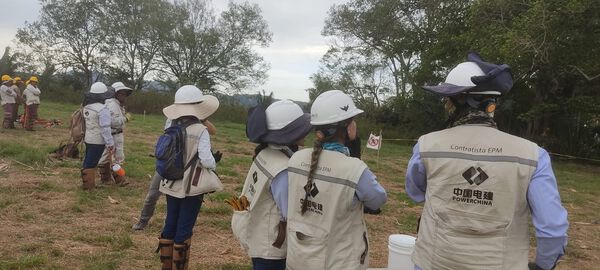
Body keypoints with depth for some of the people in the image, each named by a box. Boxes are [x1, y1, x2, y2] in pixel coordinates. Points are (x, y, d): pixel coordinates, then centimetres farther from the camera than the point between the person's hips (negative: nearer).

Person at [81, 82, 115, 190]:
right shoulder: (102, 109, -20)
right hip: (98, 141, -8)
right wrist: (110, 143, -17)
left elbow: (88, 123, 13)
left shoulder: (86, 107, 7)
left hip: (88, 139, 8)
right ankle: (89, 187, 6)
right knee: (91, 164, -2)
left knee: (88, 162, 18)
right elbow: (105, 128, -22)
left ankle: (88, 184, 29)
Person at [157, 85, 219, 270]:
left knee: (170, 225, 17)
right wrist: (214, 164, -1)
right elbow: (206, 160, -21)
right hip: (191, 188, -6)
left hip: (171, 185, 6)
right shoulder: (200, 131, -16)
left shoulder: (171, 128, 0)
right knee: (184, 229, 5)